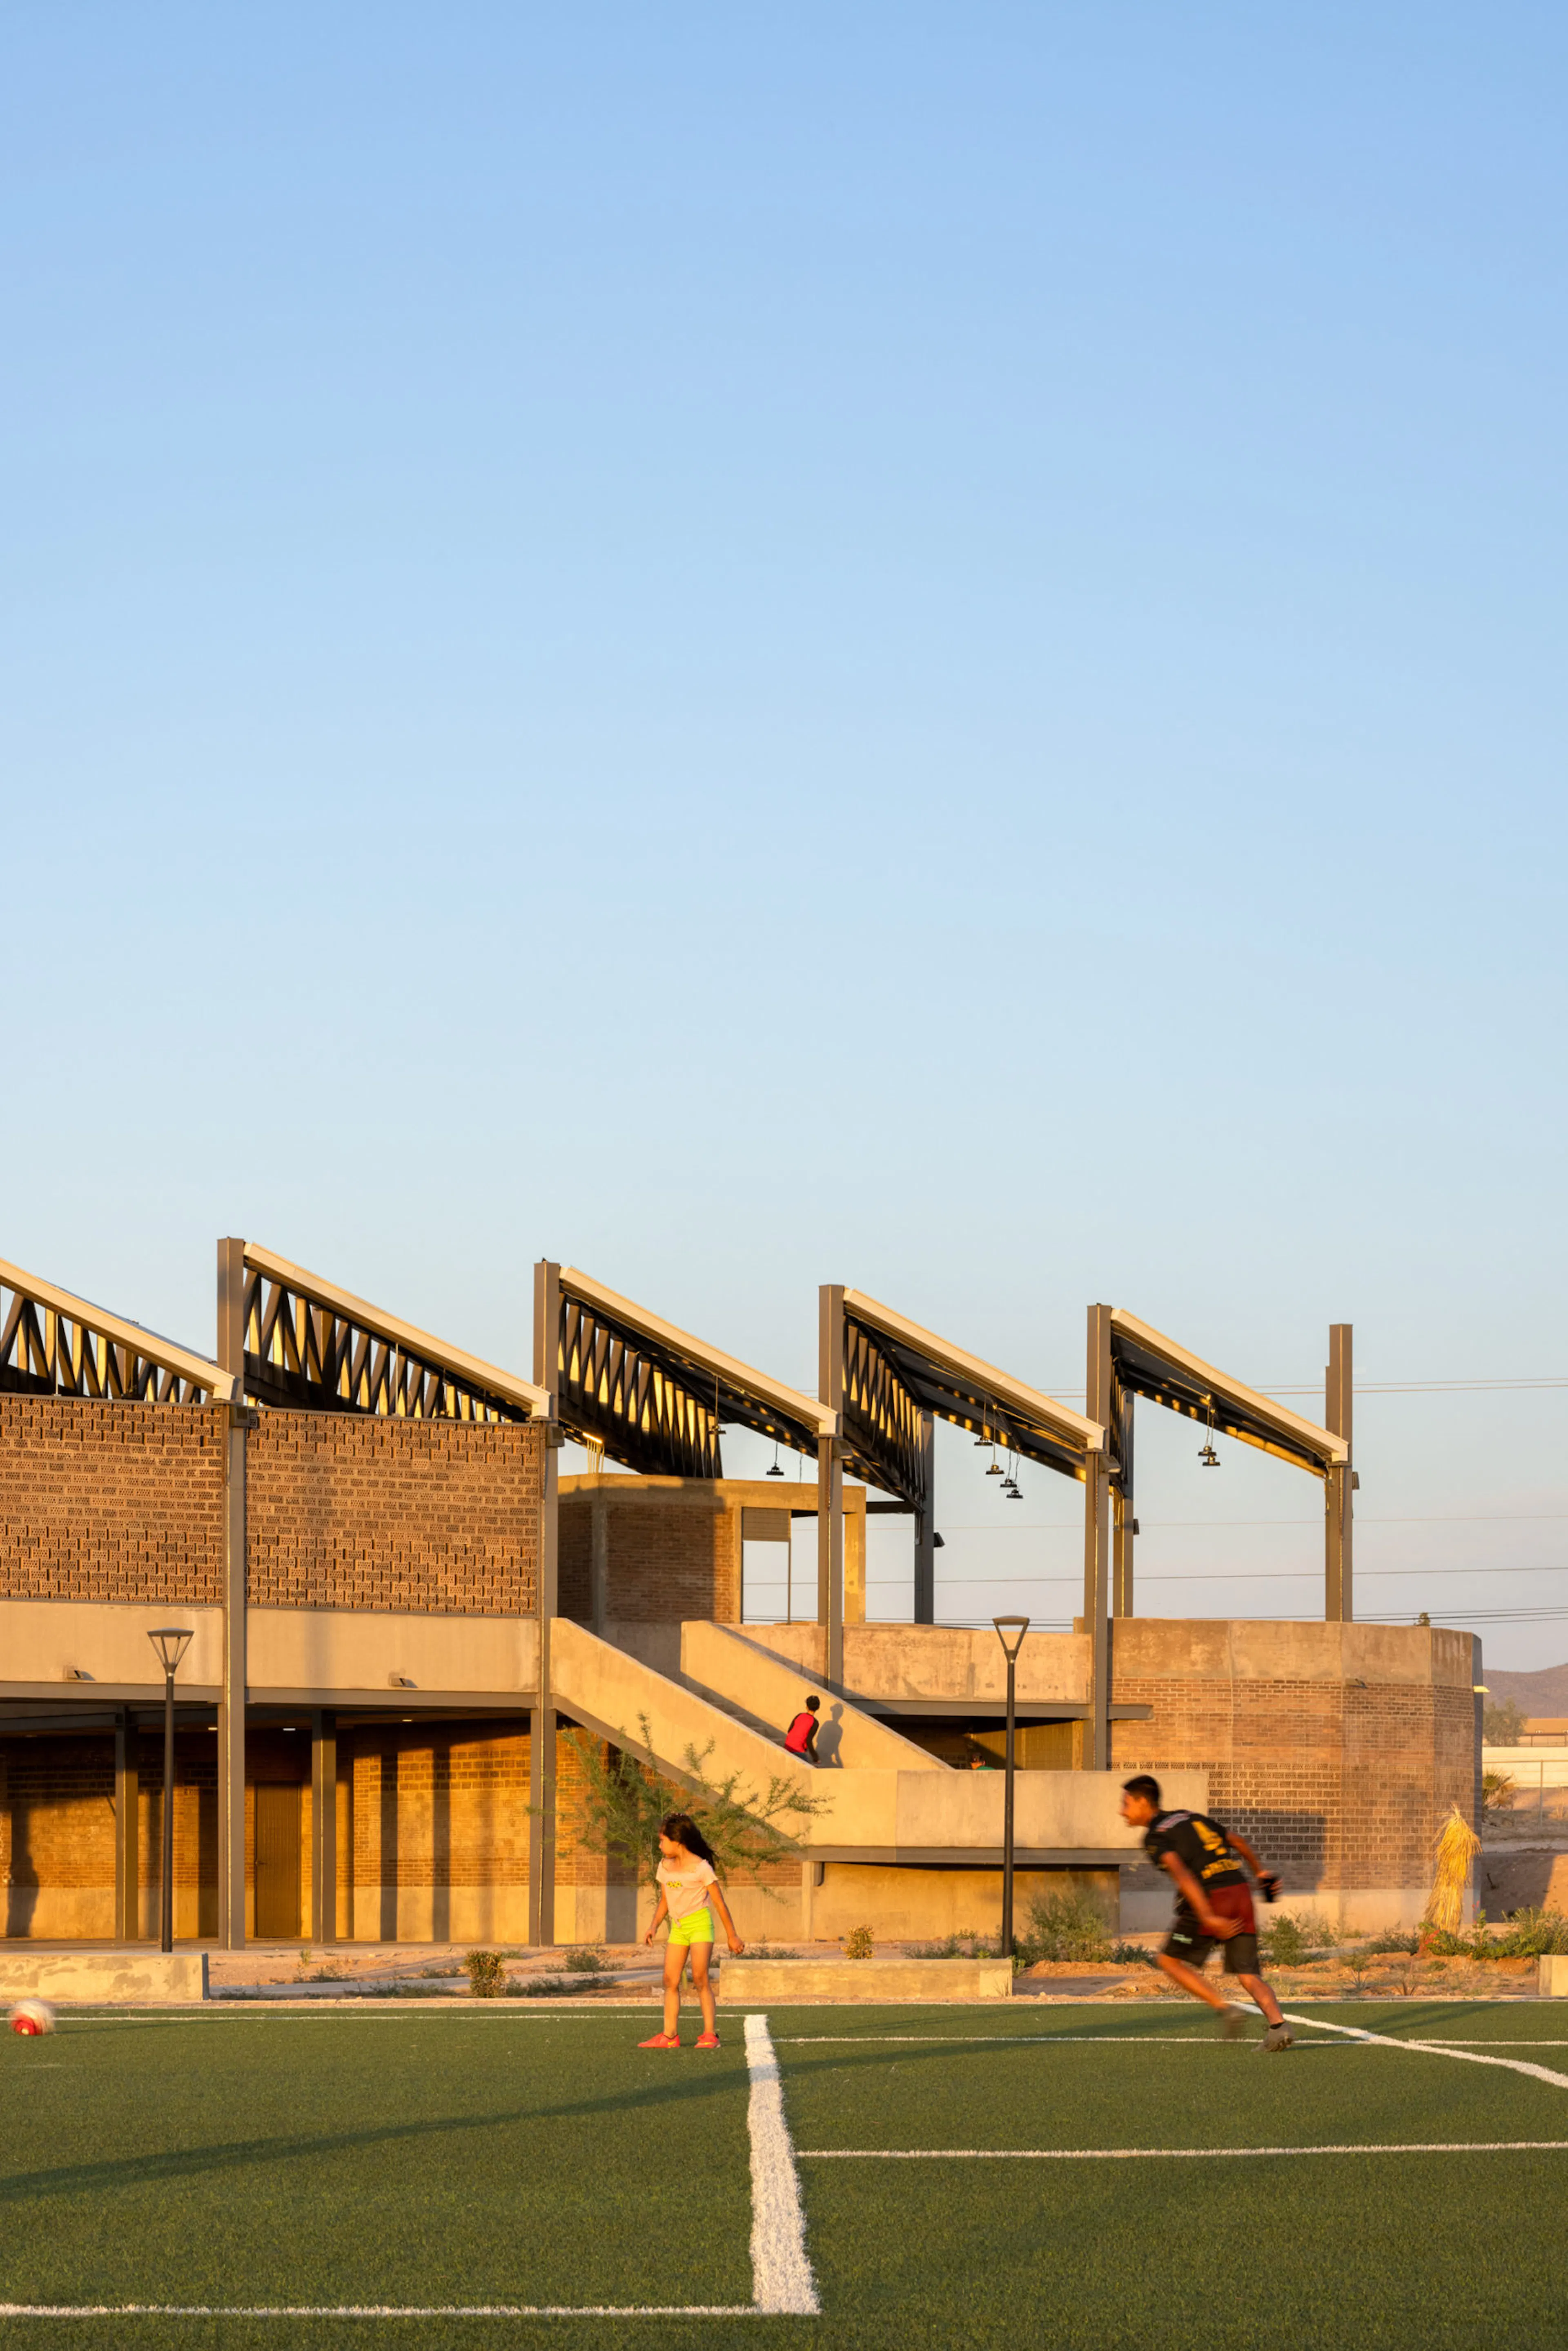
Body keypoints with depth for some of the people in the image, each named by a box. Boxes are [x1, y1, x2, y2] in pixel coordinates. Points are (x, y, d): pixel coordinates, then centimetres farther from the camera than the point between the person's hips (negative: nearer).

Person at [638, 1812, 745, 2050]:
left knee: (700, 1977, -14)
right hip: (677, 1928, 7)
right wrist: (655, 1926, 6)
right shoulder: (665, 1867, 9)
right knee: (670, 1980, 0)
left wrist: (732, 1935, -2)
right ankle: (670, 2035, 2)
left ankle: (710, 2034, -11)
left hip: (699, 1923, -7)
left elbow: (719, 1903, -6)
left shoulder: (701, 1868, -10)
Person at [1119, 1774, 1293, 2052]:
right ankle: (1278, 2025, -17)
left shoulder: (1155, 1837, 0)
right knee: (1248, 1974, 5)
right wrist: (1260, 1872, 47)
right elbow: (1238, 1842, 31)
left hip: (1208, 1898, -7)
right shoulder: (1193, 1818, 23)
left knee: (1171, 1961, 11)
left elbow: (1181, 1873, -16)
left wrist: (1207, 1917, -24)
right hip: (1240, 1891, 7)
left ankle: (1225, 2008, -3)